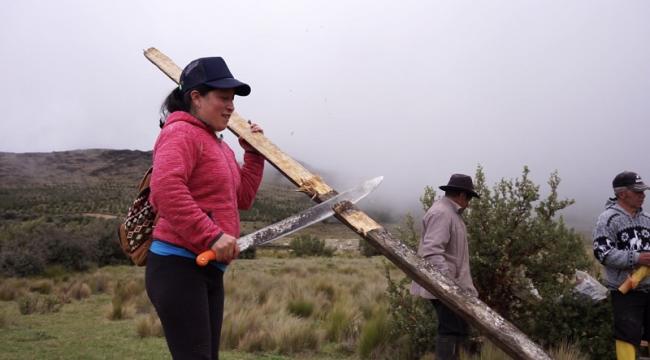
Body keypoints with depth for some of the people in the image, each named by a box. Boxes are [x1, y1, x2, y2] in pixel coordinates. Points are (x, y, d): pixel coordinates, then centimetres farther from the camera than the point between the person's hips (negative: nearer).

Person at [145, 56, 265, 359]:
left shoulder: (219, 145, 21)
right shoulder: (181, 132, -9)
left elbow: (242, 198, 22)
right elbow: (165, 190, -25)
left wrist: (253, 154, 13)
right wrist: (213, 236, -28)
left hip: (209, 269, 10)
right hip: (178, 266, -10)